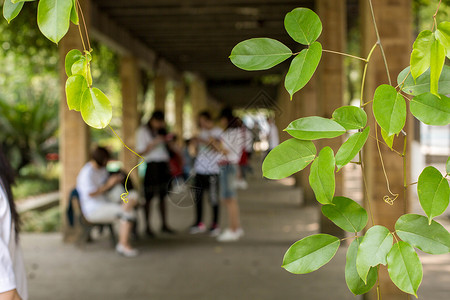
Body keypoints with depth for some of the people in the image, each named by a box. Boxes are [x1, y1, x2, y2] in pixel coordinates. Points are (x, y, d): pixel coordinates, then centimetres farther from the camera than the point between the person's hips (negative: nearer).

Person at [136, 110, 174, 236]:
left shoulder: (161, 131, 17)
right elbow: (140, 152, -8)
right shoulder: (142, 131, -3)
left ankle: (164, 225, 13)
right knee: (149, 197, -4)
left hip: (163, 164, 6)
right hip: (151, 165, -6)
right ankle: (147, 226, 0)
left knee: (163, 196, 8)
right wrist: (153, 144, -19)